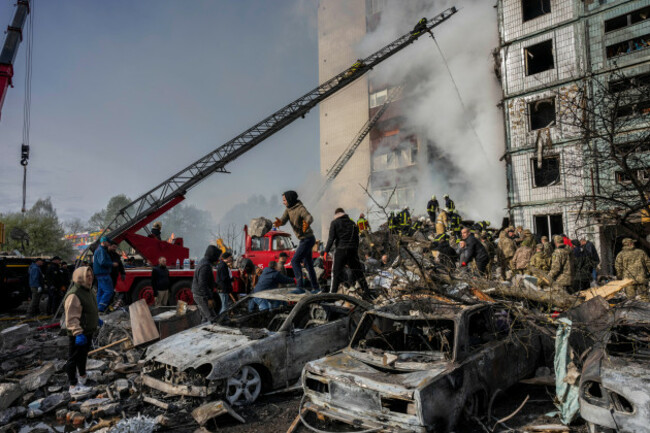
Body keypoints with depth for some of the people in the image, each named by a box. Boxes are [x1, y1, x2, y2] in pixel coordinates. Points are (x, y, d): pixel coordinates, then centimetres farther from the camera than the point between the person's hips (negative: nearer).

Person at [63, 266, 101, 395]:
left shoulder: (87, 291, 8)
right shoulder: (73, 295, -25)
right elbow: (71, 318, -27)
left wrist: (97, 319, 30)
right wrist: (78, 333, -30)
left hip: (87, 332, 10)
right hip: (77, 335, -10)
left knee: (83, 355, 25)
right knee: (74, 359, 2)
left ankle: (82, 377, 43)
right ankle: (73, 386, 9)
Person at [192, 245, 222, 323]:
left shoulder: (203, 262, 12)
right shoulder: (206, 266, -21)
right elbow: (202, 284, -26)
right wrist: (209, 298, -25)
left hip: (198, 294, 10)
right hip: (202, 296, -10)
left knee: (206, 318, 16)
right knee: (212, 318, -9)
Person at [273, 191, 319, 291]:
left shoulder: (301, 209, -20)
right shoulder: (288, 209, 5)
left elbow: (310, 217, -38)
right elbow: (283, 220, -8)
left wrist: (307, 223, -62)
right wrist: (279, 222, -33)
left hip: (307, 239, -9)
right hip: (303, 239, 9)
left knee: (295, 261, -14)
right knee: (308, 264, 14)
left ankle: (300, 286, -14)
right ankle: (315, 287, 23)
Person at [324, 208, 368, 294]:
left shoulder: (334, 223, 2)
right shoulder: (352, 223, 16)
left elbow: (331, 238, -5)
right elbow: (357, 239, 16)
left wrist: (326, 251, -3)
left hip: (341, 250, -4)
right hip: (353, 250, 4)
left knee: (336, 271, 0)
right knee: (357, 270, 15)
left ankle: (333, 292, -5)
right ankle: (366, 289, 19)